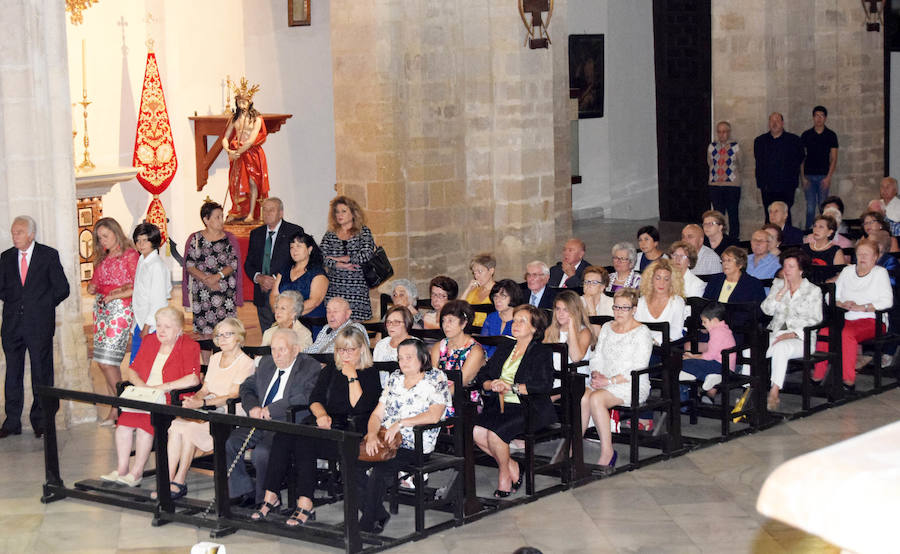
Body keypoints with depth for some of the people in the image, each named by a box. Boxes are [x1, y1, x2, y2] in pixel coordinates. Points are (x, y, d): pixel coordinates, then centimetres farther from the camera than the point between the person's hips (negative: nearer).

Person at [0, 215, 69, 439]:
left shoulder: (49, 255, 0)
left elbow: (62, 288, 0)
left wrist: (42, 306, -1)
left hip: (39, 323, -3)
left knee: (42, 372, 2)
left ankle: (40, 420, 9)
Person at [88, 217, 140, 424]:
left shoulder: (130, 255, -4)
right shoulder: (102, 257, 17)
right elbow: (93, 284, 19)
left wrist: (113, 295, -13)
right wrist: (92, 288, -3)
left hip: (120, 308, -7)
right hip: (101, 308, 7)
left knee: (107, 361, -13)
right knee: (103, 362, 2)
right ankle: (116, 409, 6)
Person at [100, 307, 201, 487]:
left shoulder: (189, 347, -2)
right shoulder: (149, 341, 16)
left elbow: (193, 379, -16)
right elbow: (131, 371, 17)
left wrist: (161, 387, -18)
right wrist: (142, 386, -5)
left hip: (172, 401, -5)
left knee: (145, 421, -30)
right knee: (124, 418, -23)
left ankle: (137, 472, -20)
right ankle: (121, 469, -17)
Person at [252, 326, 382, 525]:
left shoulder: (370, 375, 4)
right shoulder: (329, 371, 21)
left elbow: (360, 407, -9)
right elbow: (315, 399, 11)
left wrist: (352, 377, -10)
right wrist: (321, 414, -9)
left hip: (350, 432, -6)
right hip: (326, 426, 6)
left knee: (303, 440, -31)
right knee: (283, 436, -22)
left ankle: (305, 505, -31)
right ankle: (270, 496, -21)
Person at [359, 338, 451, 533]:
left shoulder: (436, 380, 1)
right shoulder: (395, 378, 19)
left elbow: (434, 415, -13)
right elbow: (377, 414, 15)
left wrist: (401, 423, -17)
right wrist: (372, 434, -6)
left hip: (415, 446, -6)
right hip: (384, 442, 6)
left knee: (381, 468, -33)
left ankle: (367, 524, -23)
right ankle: (378, 515, -10)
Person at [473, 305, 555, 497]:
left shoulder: (542, 352, 1)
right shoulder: (504, 350, 22)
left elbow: (544, 384, -14)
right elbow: (482, 375, 17)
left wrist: (511, 387, -18)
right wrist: (493, 385, -6)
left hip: (529, 409, -6)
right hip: (501, 405, 6)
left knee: (495, 432, -29)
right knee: (476, 431, -21)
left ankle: (504, 473, -3)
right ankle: (512, 466, -2)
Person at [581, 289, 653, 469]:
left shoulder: (642, 332, -4)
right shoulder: (607, 328, 17)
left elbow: (638, 369, -12)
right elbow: (597, 357, 18)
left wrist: (610, 381, -18)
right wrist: (596, 374, -4)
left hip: (632, 386, -5)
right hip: (603, 381, 5)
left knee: (596, 398, -32)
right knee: (582, 397, -27)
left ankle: (607, 452, -26)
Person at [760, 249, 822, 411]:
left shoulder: (813, 291, 7)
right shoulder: (778, 285, 17)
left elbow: (814, 321, -2)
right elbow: (767, 309, 2)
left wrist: (792, 334, -15)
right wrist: (783, 290, -4)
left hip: (801, 338, -4)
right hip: (775, 334, 4)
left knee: (780, 348, -38)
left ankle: (774, 392, -36)